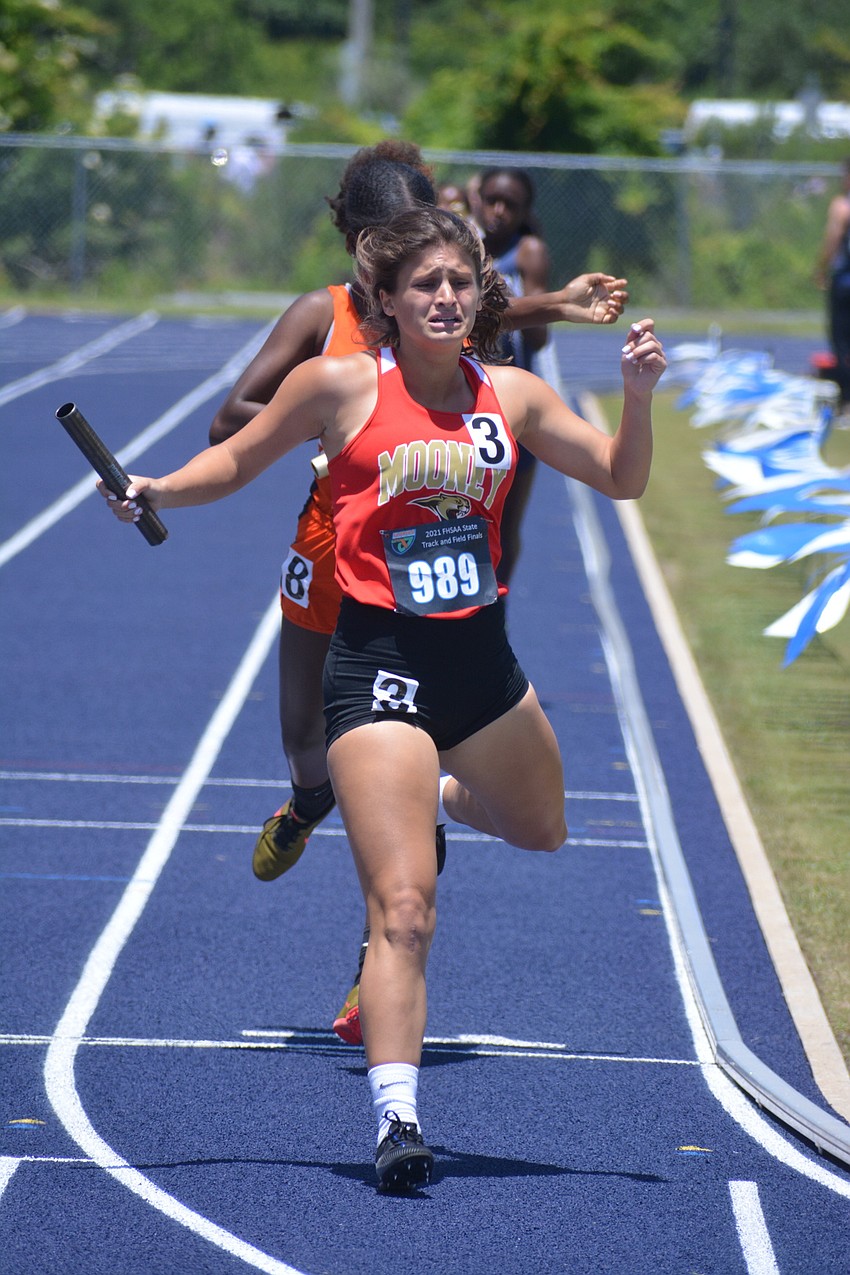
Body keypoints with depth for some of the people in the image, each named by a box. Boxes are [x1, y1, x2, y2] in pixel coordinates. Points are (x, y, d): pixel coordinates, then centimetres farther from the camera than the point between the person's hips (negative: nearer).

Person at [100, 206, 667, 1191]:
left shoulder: (512, 396, 5)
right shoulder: (340, 385, -5)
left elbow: (620, 478, 11)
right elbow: (238, 460, 6)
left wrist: (638, 395, -6)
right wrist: (155, 492, -11)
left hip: (481, 659, 5)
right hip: (378, 661, -5)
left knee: (540, 829, 29)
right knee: (403, 911, -16)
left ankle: (433, 795, 58)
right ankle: (396, 1119, -16)